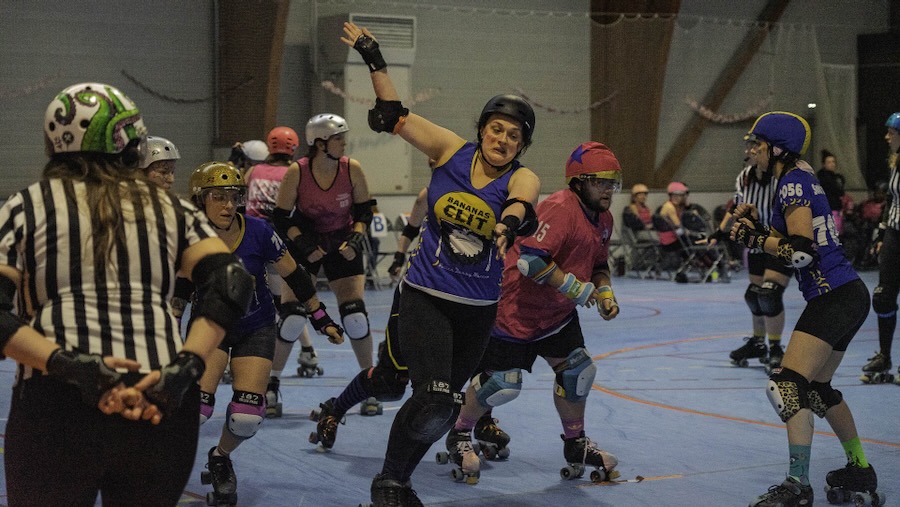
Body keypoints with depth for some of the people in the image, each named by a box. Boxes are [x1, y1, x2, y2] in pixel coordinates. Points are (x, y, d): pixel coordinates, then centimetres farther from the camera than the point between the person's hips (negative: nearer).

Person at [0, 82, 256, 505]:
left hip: (56, 409, -2)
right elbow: (230, 283, 0)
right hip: (162, 408, 2)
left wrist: (67, 365, -12)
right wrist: (186, 367, -8)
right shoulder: (169, 207, 14)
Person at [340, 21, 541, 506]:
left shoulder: (522, 178, -7)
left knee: (442, 408, 13)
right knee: (433, 401, -17)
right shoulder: (450, 151, -5)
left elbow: (521, 202, -31)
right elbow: (395, 114, 0)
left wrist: (509, 222, -54)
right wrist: (372, 57, -4)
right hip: (425, 297, -2)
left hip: (478, 310, 3)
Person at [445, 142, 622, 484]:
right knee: (502, 384, -4)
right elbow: (530, 259, -32)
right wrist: (575, 288, -25)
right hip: (517, 308, -9)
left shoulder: (603, 219, 7)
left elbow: (598, 264, 21)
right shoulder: (559, 209, -25)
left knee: (578, 371, 4)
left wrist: (605, 293, 1)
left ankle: (575, 445, 23)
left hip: (558, 313, 9)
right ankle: (459, 435, 19)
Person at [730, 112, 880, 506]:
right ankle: (861, 472, 31)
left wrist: (754, 238, -10)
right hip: (846, 296, 11)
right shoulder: (799, 178, 17)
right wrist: (756, 225, 6)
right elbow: (790, 241, 19)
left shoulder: (793, 182, -13)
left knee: (788, 383, -15)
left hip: (834, 296, -11)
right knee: (816, 388, 20)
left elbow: (800, 251, -21)